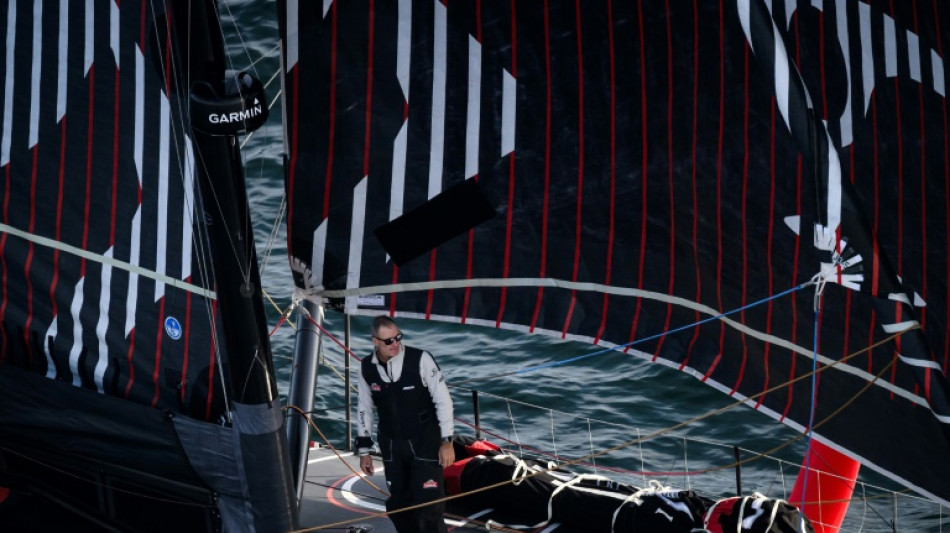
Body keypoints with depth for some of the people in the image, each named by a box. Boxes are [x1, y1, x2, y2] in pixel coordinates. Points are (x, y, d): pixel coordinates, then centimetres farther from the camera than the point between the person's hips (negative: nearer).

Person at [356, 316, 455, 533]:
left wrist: (447, 441, -12)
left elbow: (443, 400, -11)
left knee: (429, 500, -9)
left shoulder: (420, 359, -16)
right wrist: (364, 450, 9)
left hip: (426, 442, -4)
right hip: (391, 445, 4)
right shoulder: (367, 368, -3)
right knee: (397, 505, 12)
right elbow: (364, 409, 8)